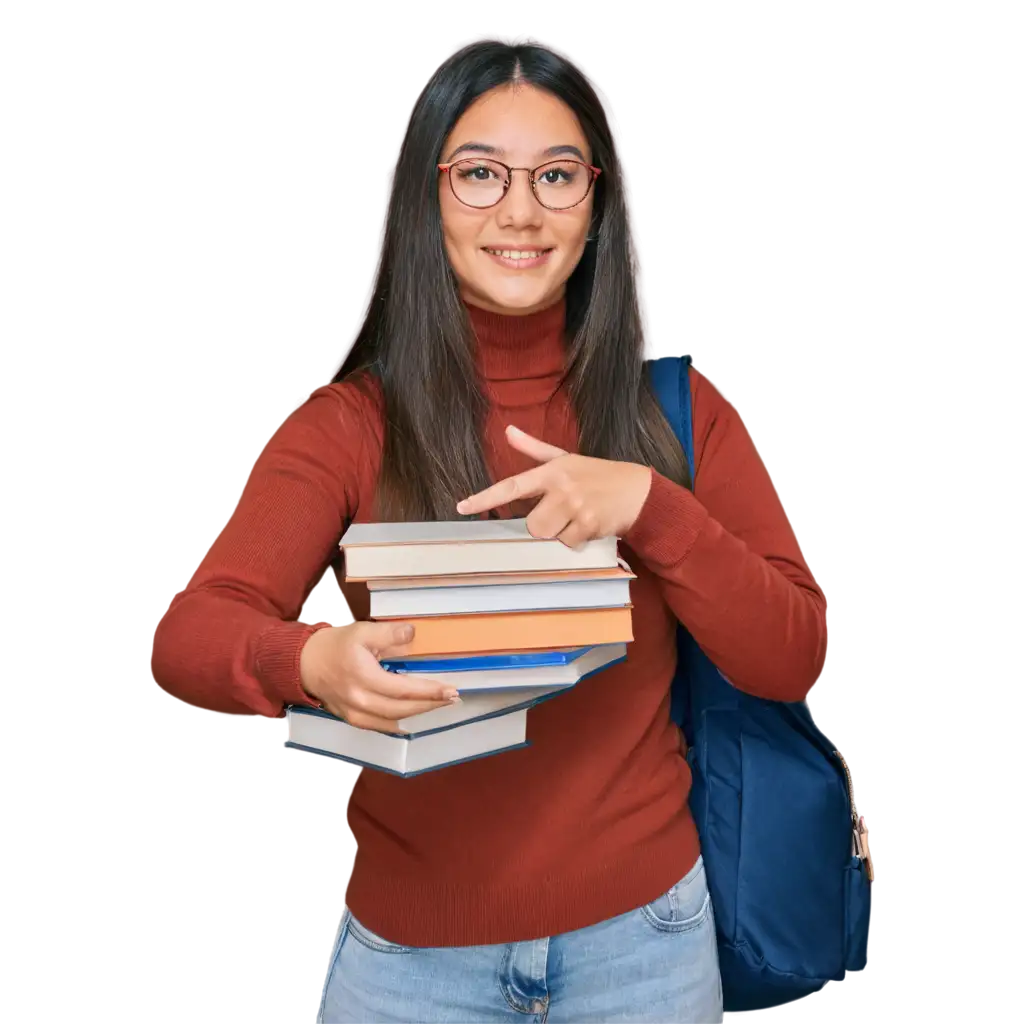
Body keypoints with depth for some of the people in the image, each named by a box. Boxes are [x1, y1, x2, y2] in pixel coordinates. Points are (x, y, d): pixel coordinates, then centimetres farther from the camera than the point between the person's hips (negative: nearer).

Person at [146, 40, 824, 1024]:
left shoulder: (673, 409, -2)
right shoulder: (349, 424, -6)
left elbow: (788, 659, -6)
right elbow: (184, 637, -18)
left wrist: (649, 503, -21)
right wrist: (312, 661, -39)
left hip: (640, 933, 2)